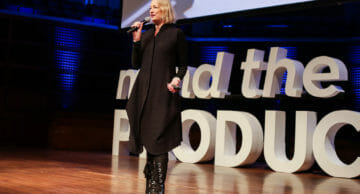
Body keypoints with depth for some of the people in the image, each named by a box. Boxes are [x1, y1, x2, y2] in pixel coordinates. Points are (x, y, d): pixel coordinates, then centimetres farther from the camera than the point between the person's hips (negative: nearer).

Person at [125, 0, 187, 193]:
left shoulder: (176, 34, 3)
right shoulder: (146, 35, 16)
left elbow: (183, 65, 3)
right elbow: (136, 64, 11)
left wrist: (177, 78, -16)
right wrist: (136, 41, 2)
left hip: (164, 92, -5)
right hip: (144, 90, 5)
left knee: (159, 141, -7)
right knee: (148, 138, 8)